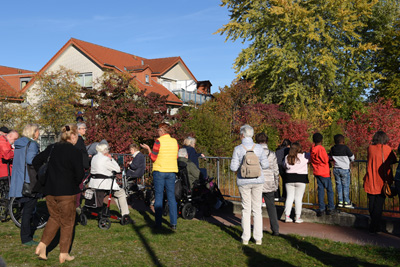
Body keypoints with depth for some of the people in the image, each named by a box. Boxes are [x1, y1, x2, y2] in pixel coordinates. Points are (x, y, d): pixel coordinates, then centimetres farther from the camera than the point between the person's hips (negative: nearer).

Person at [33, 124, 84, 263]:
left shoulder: (52, 148, 7)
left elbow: (36, 161, 11)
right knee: (67, 222, 8)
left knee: (54, 218, 22)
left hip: (50, 191, 6)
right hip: (66, 192, -6)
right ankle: (64, 254, 14)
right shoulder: (75, 152, -12)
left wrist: (43, 177, 17)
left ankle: (42, 246, 10)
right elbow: (80, 174, -14)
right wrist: (76, 184, 6)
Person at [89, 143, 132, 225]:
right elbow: (118, 169, -10)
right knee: (121, 192, 10)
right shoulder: (105, 159, -17)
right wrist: (111, 158, -3)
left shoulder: (94, 157, 10)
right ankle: (125, 216, 9)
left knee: (116, 191, 27)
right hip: (103, 183, -9)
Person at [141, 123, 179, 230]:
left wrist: (148, 149, 6)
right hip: (171, 171, 4)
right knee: (171, 197, 8)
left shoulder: (158, 141, -9)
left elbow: (153, 158, -7)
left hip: (159, 171, -4)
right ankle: (173, 224, 7)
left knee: (158, 197, 4)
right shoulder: (175, 142, 5)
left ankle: (158, 223, 6)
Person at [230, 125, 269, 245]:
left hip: (243, 181, -1)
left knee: (246, 209, 8)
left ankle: (245, 238, 10)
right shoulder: (259, 148, -4)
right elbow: (265, 165, 0)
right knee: (257, 209, 9)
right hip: (257, 180, 1)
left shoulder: (238, 149, -10)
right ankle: (258, 238, 11)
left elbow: (233, 167, -12)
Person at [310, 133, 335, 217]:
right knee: (329, 189, 5)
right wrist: (328, 156, 5)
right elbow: (326, 160, -15)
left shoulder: (312, 149, 4)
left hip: (316, 172, 6)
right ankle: (331, 208, 8)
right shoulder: (321, 148, -17)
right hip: (324, 172, -6)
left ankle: (321, 209, 5)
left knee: (320, 189, 8)